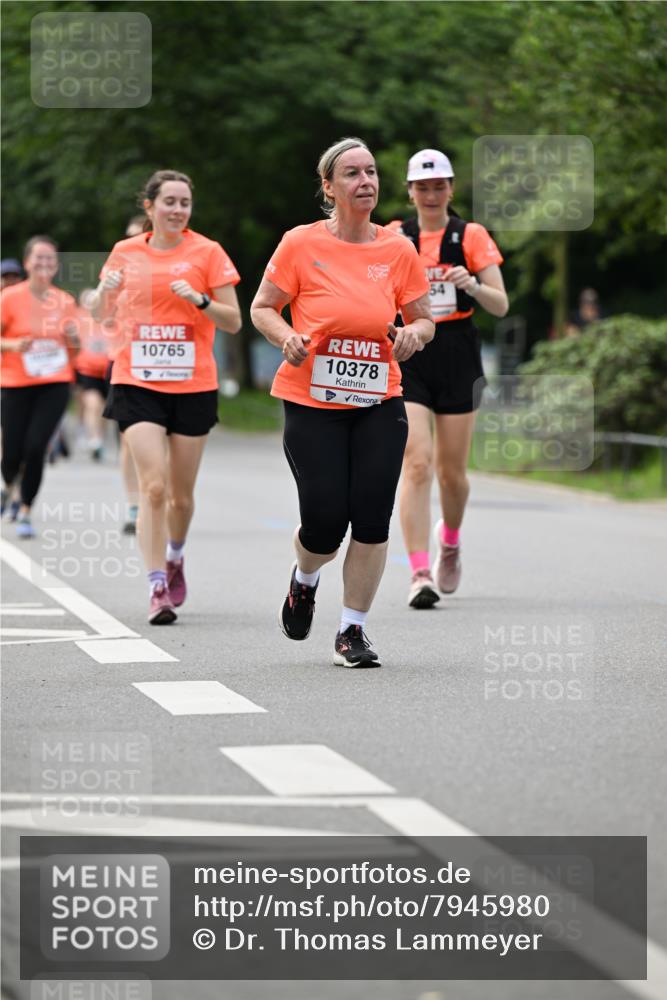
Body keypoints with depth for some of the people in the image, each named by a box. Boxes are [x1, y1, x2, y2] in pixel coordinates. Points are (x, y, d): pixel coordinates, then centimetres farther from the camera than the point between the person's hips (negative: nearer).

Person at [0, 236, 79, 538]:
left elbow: (75, 348, 17)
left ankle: (25, 511, 0)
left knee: (36, 446, -15)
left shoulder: (65, 301, 6)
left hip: (55, 385, 1)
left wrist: (74, 339, -5)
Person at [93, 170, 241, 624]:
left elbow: (233, 322, -1)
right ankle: (158, 589, -13)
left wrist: (199, 299, -19)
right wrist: (106, 292, -6)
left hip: (193, 385, 0)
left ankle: (174, 556, 40)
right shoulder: (126, 253, 5)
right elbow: (101, 316, 16)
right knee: (154, 486, -15)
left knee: (181, 494, 10)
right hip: (137, 383, 0)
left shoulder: (207, 252, -1)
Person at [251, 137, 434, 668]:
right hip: (311, 404, -2)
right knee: (325, 522, -6)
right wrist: (287, 337, -17)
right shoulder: (301, 244, -5)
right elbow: (262, 308, 3)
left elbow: (425, 320, 12)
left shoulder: (399, 251, 2)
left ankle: (353, 629, 10)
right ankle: (305, 580, 31)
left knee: (372, 521, -7)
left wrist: (413, 334, -11)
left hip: (379, 404, 2)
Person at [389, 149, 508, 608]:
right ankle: (420, 574, -17)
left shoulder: (471, 236, 2)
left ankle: (450, 543, 38)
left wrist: (473, 285, -22)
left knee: (451, 471, 7)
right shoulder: (394, 238, 5)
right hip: (408, 360, 0)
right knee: (416, 464, -15)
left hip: (458, 360, 0)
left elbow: (501, 306, -3)